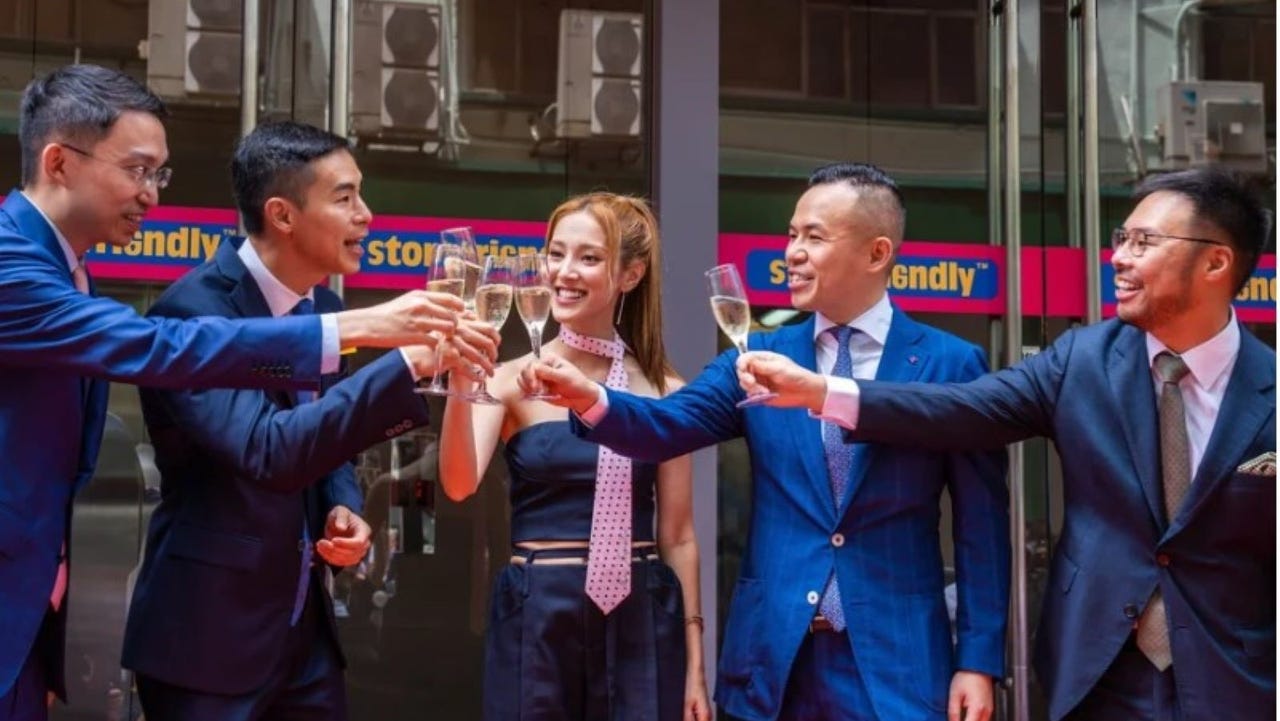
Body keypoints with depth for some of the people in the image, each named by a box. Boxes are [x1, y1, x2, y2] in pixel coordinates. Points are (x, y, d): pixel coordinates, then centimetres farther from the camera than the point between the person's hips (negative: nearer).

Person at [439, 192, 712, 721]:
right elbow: (460, 484, -16)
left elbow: (677, 536, 6)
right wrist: (462, 381, -29)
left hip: (641, 626, 1)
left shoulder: (664, 392, 3)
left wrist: (695, 667, 5)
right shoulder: (513, 380, -1)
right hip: (537, 623, -1)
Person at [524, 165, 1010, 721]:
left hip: (896, 658, -2)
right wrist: (590, 398, -27)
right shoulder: (758, 357, 7)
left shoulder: (950, 364, -1)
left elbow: (982, 524, -1)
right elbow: (667, 426, -7)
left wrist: (978, 660, -4)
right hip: (773, 657, 3)